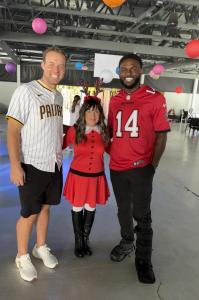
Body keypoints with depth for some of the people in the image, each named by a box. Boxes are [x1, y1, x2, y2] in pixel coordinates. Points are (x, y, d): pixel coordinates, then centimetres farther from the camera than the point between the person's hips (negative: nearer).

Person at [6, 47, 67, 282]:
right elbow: (12, 131, -14)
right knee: (29, 214, 6)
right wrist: (15, 166, -19)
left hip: (54, 165, 6)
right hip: (32, 165, -6)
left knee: (45, 207, 17)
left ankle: (41, 248, 37)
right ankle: (22, 257, 28)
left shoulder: (58, 96, 9)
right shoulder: (25, 91, -13)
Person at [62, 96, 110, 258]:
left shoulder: (104, 132, -3)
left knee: (91, 208, 15)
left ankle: (86, 239, 37)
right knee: (77, 208, 12)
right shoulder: (74, 131, -9)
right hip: (78, 176, -2)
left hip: (96, 177, 2)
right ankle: (78, 240, 34)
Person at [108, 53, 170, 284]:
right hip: (116, 167, 4)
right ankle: (126, 243, 43)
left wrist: (152, 166, -10)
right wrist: (110, 152, 6)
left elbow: (161, 135, -6)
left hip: (141, 167, -4)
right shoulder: (114, 101, 7)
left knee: (141, 215, 5)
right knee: (123, 210, 19)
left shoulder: (155, 98, -6)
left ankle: (143, 259, 26)